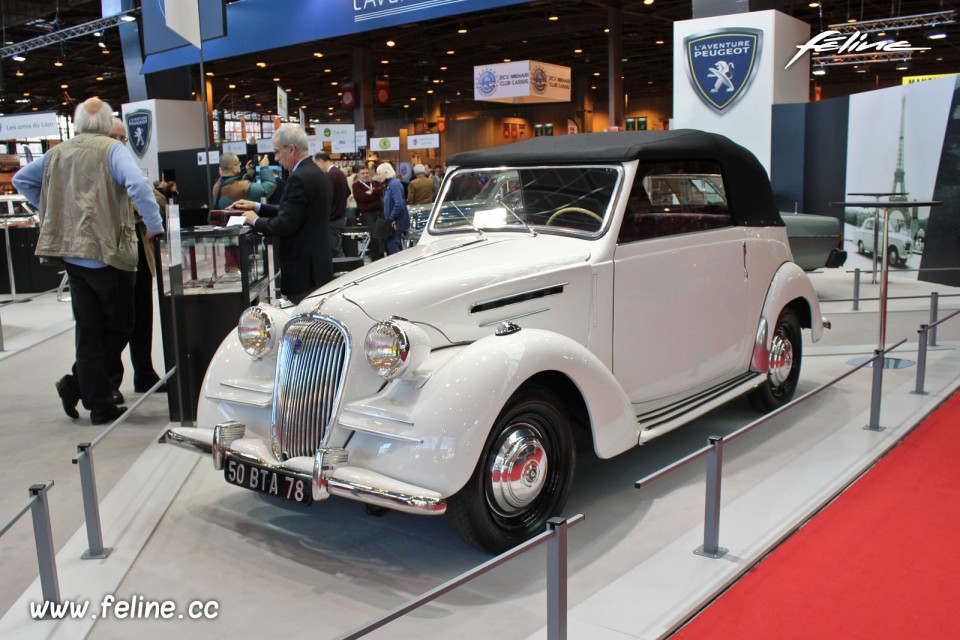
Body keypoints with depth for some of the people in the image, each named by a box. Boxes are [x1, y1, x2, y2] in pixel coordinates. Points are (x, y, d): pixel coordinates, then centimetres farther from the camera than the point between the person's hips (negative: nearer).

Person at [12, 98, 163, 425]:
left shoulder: (57, 153, 12)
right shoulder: (112, 150, -7)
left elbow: (20, 179, 23)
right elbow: (138, 185, -24)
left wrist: (56, 209, 23)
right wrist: (154, 225, -17)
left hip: (72, 253, 6)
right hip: (107, 251, -6)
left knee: (89, 330, 9)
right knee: (120, 325, 9)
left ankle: (99, 404, 10)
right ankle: (76, 383, -1)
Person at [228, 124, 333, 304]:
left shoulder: (299, 178, -17)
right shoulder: (318, 173, 13)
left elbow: (285, 225, -20)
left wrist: (256, 221, -3)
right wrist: (257, 207, 19)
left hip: (303, 270, -10)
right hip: (320, 265, 10)